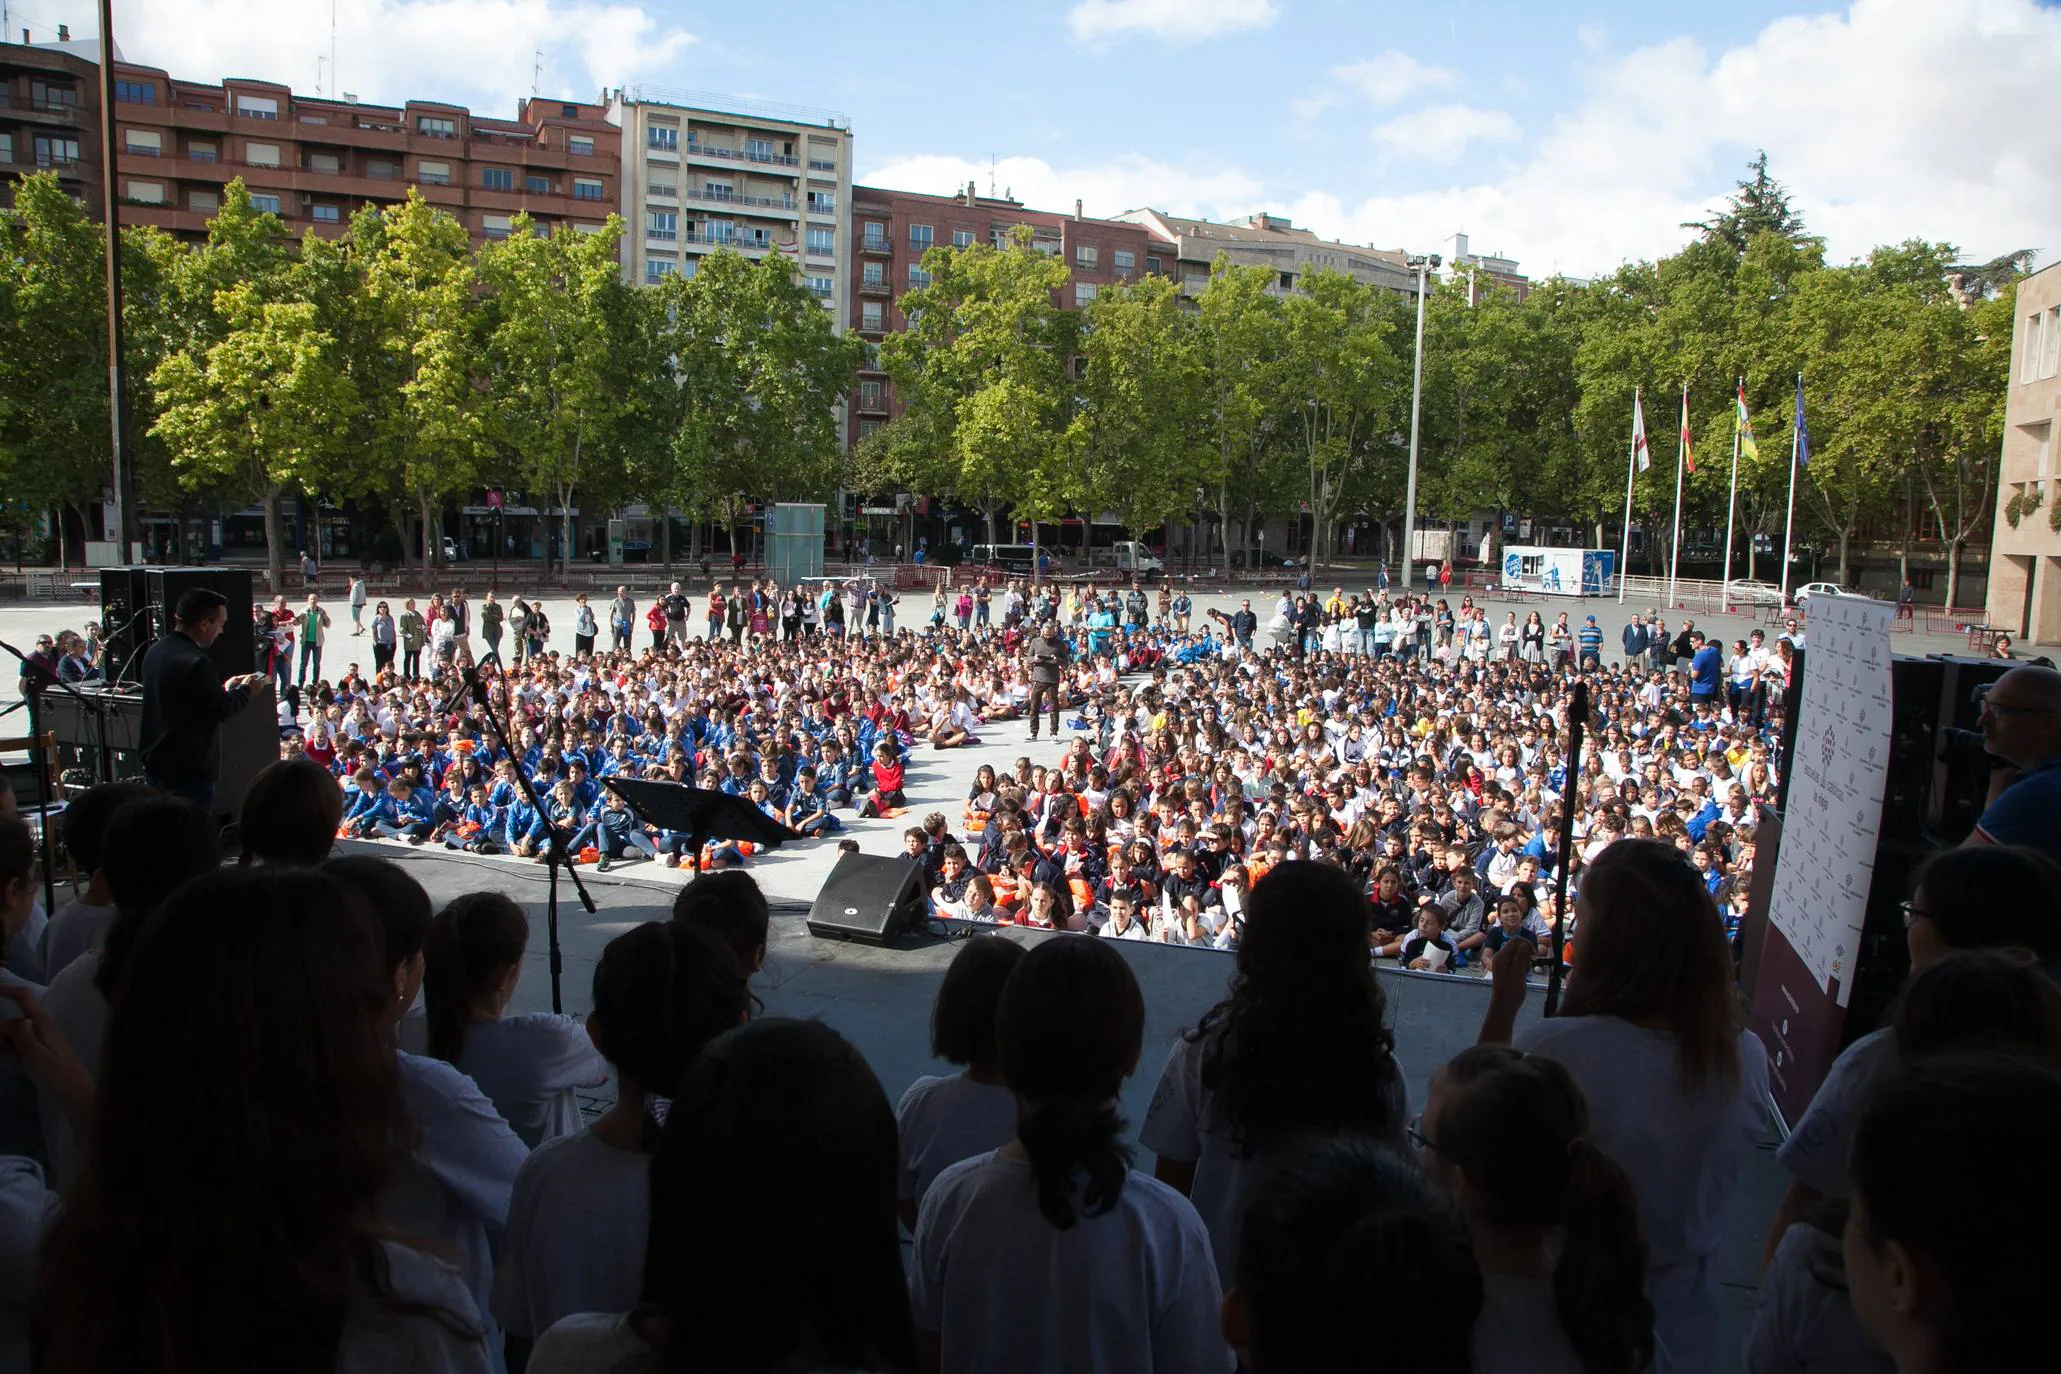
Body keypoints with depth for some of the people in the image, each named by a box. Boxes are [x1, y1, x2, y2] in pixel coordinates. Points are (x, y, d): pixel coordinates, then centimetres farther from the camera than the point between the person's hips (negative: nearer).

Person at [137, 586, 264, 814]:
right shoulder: (196, 662, -22)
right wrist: (245, 690, 1)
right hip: (190, 772, -9)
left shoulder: (155, 652, 8)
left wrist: (224, 688, 18)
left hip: (156, 763, 9)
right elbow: (222, 709, -16)